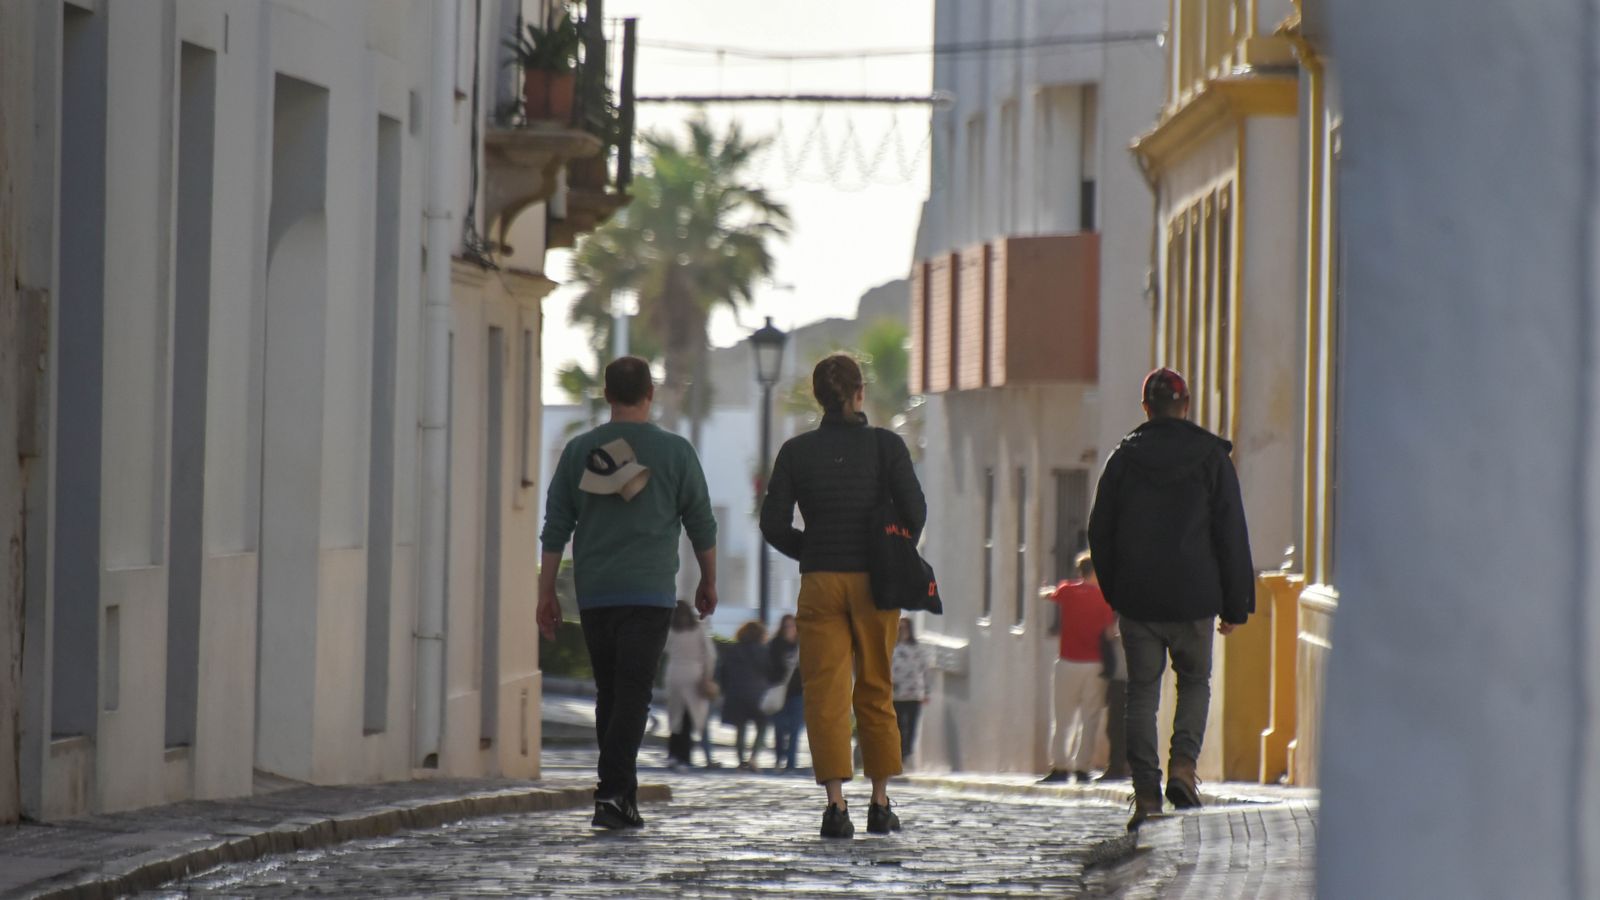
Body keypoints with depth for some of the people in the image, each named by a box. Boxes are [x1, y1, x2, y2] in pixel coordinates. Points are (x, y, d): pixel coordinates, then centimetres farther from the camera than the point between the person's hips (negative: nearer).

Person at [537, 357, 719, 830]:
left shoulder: (579, 451, 5)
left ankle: (623, 795, 17)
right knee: (633, 695, -8)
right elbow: (701, 524, 6)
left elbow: (555, 528, 4)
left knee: (609, 694, 14)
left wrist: (546, 593, 9)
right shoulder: (674, 452, 0)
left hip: (594, 594, 3)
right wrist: (708, 582, 19)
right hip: (650, 592, -3)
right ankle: (613, 795, -21)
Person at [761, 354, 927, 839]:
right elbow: (914, 511, -9)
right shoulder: (886, 445, -2)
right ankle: (880, 804, 15)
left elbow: (774, 524, -2)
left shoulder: (796, 451, 1)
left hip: (820, 582, 0)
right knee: (875, 692, 13)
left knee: (825, 695, -1)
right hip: (874, 581, 0)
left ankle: (836, 803, -14)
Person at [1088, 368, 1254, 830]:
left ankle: (1146, 793, -2)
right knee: (1195, 681, 17)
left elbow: (1099, 531, 6)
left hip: (1137, 600, 1)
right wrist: (1236, 604, 5)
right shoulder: (1211, 457, 0)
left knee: (1142, 691, 5)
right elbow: (1232, 535, 1)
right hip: (1193, 598, 0)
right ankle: (1183, 763, -4)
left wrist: (1114, 591, 16)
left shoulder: (1123, 458, 3)